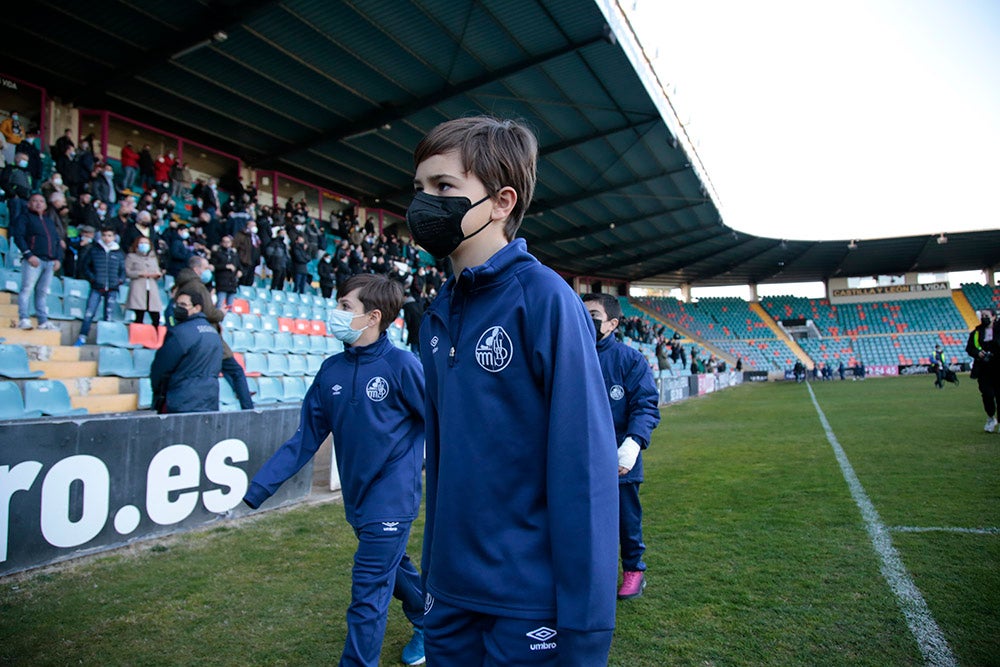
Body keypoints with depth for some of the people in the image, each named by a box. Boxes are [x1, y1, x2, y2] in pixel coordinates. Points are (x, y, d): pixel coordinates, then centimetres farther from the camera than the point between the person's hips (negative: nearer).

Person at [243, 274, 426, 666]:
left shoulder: (401, 365, -17)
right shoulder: (331, 371, -1)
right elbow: (306, 439, 2)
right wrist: (259, 487, -3)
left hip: (391, 499, -6)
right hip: (356, 499, 7)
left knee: (368, 590, -3)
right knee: (392, 567, 24)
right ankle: (428, 623, 50)